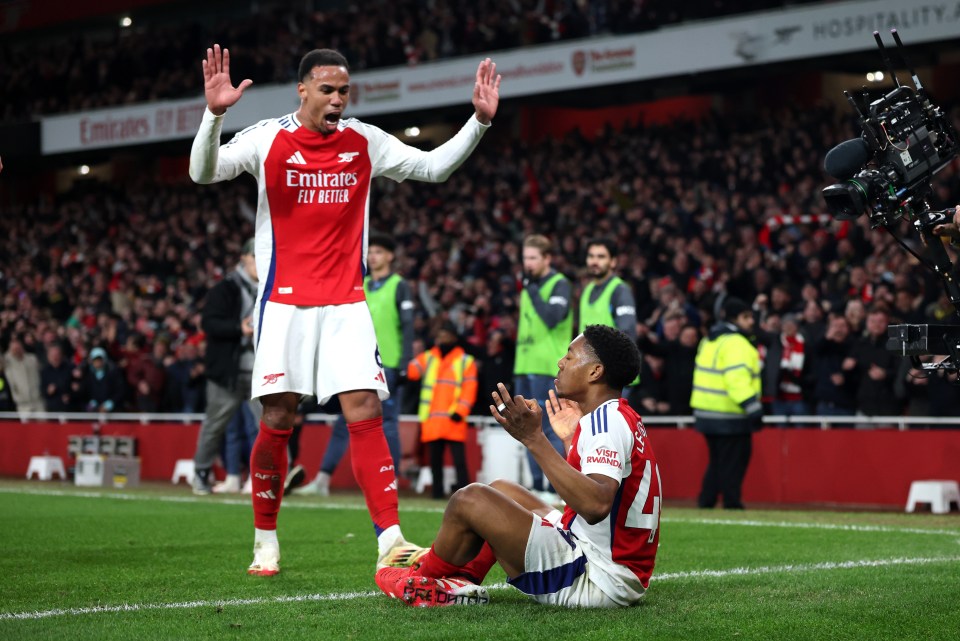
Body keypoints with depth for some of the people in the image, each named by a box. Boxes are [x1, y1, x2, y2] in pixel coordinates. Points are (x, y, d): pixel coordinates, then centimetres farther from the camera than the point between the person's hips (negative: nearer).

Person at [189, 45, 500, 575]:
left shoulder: (366, 142, 6)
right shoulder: (268, 139, -3)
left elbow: (435, 167, 12)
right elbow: (203, 173, -13)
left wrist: (479, 121, -1)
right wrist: (213, 115, -30)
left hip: (346, 304, 2)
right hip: (285, 303, -2)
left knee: (366, 413, -8)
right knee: (277, 421, -1)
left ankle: (389, 542, -10)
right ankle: (265, 542, 15)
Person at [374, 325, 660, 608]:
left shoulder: (608, 420, -18)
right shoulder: (617, 417, 14)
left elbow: (596, 505, -34)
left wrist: (534, 438, -32)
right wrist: (572, 438, 23)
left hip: (599, 582, -11)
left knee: (470, 500, -9)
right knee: (501, 490, 23)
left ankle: (423, 580, 15)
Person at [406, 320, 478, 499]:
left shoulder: (466, 361, 8)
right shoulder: (427, 358, 16)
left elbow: (469, 389, 0)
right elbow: (412, 371, 1)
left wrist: (460, 411, -11)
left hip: (453, 419, -3)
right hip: (431, 419, 3)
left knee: (459, 457, -8)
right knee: (435, 458, 6)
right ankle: (437, 490, 11)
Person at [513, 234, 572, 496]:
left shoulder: (559, 284, -5)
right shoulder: (528, 286, 19)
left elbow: (551, 317, -21)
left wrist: (532, 289, -15)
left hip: (547, 371, -8)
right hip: (525, 370, 8)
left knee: (550, 428, -10)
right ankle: (537, 486, 12)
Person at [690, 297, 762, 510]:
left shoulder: (710, 340, 17)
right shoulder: (735, 343, -14)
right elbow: (737, 378, -25)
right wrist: (752, 406, -30)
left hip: (706, 412, 9)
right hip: (729, 416, -9)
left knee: (717, 461, 17)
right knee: (732, 462, -5)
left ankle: (705, 502, 17)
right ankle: (732, 504, -6)